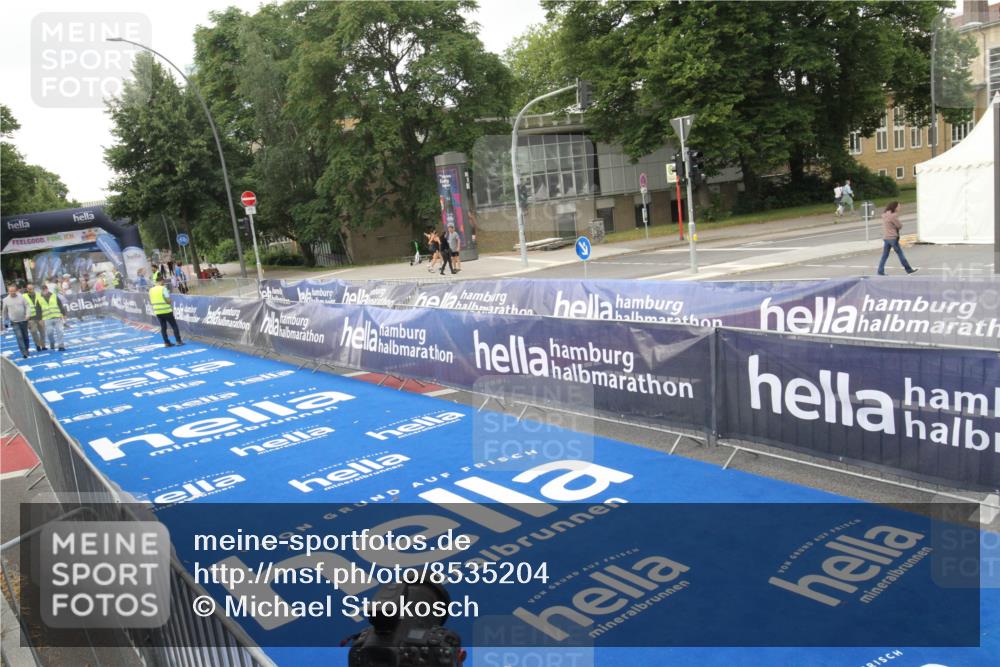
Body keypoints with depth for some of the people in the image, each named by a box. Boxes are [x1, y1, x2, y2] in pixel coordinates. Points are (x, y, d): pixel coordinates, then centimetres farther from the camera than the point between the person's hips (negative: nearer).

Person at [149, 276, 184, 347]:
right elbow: (168, 300, -15)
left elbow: (151, 301, 11)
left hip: (157, 311, 6)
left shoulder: (151, 290, 5)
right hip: (166, 311, -5)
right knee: (174, 326, 5)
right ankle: (178, 341, 4)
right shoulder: (163, 288, -13)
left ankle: (167, 342, 10)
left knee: (163, 327, 11)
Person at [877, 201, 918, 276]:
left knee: (885, 255, 7)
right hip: (892, 238, -8)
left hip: (885, 238, 8)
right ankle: (908, 269, 12)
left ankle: (880, 271, 2)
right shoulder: (893, 216, -16)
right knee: (900, 253, 2)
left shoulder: (885, 215, 11)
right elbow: (900, 226, -9)